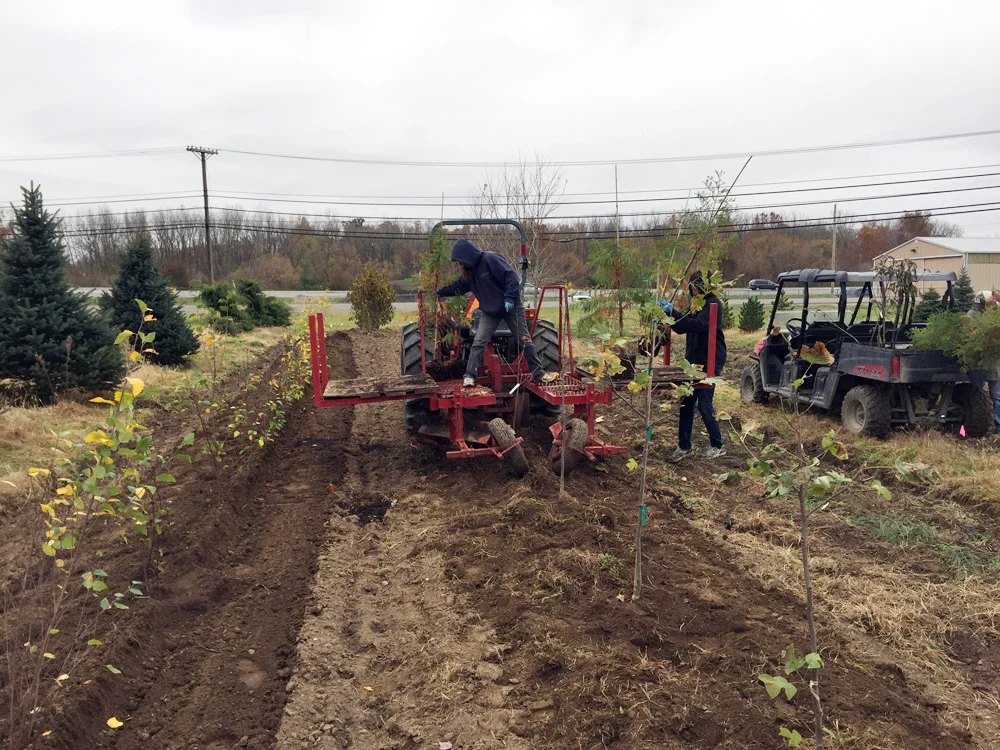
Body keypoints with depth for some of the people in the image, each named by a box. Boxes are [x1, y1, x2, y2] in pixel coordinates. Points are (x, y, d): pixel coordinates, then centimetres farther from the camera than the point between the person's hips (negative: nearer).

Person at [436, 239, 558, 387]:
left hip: (511, 307, -6)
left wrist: (510, 297, -30)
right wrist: (440, 292, 24)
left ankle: (538, 373, 14)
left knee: (525, 340, 4)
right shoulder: (468, 272, 5)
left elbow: (511, 275, -25)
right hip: (489, 312, 6)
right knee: (478, 342, -8)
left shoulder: (490, 259, -19)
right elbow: (457, 287, 23)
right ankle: (469, 376, -6)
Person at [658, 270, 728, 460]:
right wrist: (669, 312, -1)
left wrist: (673, 312, -26)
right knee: (686, 403, 6)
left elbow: (699, 325, -26)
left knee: (704, 404, -3)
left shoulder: (713, 304, -12)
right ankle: (684, 446, 12)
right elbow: (681, 328, 14)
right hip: (693, 360, 8)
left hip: (709, 363, -8)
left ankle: (717, 446, 13)